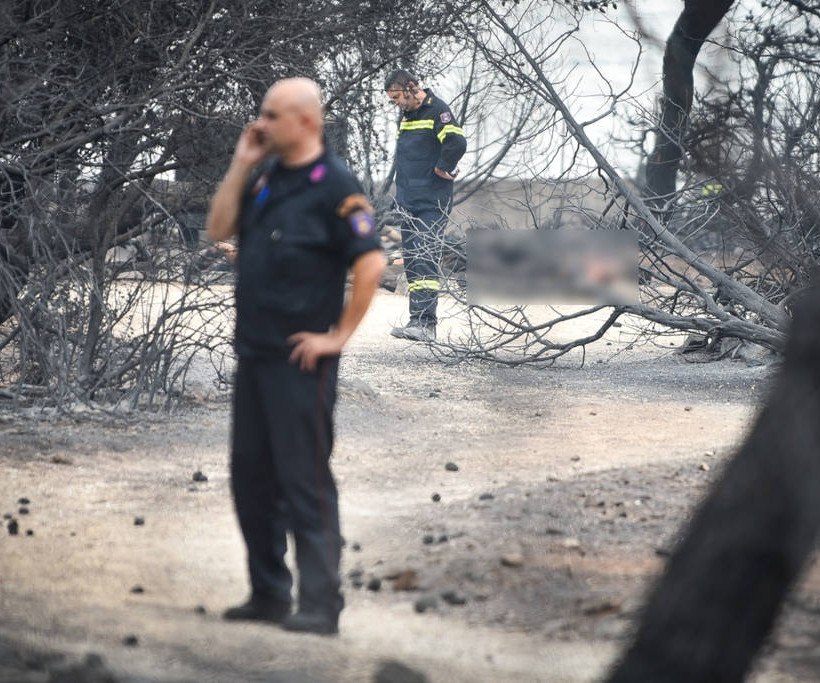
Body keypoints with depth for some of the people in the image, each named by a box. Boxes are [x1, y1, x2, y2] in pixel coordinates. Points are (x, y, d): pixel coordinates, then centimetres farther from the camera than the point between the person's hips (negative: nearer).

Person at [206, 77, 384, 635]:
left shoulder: (333, 185, -13)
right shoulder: (266, 174, 11)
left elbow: (371, 262, -19)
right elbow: (220, 229, 10)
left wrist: (340, 335, -16)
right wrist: (241, 165, 2)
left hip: (299, 359, -8)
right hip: (254, 353, 8)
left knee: (305, 481, -6)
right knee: (251, 476, 13)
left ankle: (320, 605, -3)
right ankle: (268, 594, 23)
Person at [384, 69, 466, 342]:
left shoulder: (437, 110, -8)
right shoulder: (405, 116, 19)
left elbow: (457, 143, -23)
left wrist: (442, 169, -10)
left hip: (432, 205, -9)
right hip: (409, 204, 9)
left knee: (425, 261, -16)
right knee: (412, 262, 7)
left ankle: (424, 323, -22)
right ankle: (421, 322, 9)